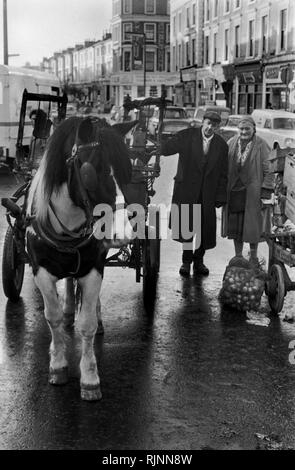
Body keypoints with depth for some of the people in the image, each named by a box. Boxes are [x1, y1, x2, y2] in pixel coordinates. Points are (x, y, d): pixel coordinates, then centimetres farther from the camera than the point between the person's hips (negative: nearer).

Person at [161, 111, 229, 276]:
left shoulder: (221, 145, 5)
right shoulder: (187, 136, -2)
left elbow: (223, 174, 6)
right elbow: (165, 149, -7)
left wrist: (221, 197, 2)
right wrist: (181, 143, -24)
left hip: (208, 193, 2)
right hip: (186, 190, -2)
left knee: (205, 229, 1)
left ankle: (199, 261, 17)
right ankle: (186, 261, 14)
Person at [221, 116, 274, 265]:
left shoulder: (261, 145, -5)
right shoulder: (231, 144, 5)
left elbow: (268, 170, -5)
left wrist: (266, 191, -11)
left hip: (252, 192, -3)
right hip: (233, 191, 3)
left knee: (252, 224, 3)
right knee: (235, 225, 9)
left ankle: (253, 257, 19)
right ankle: (238, 255, 24)